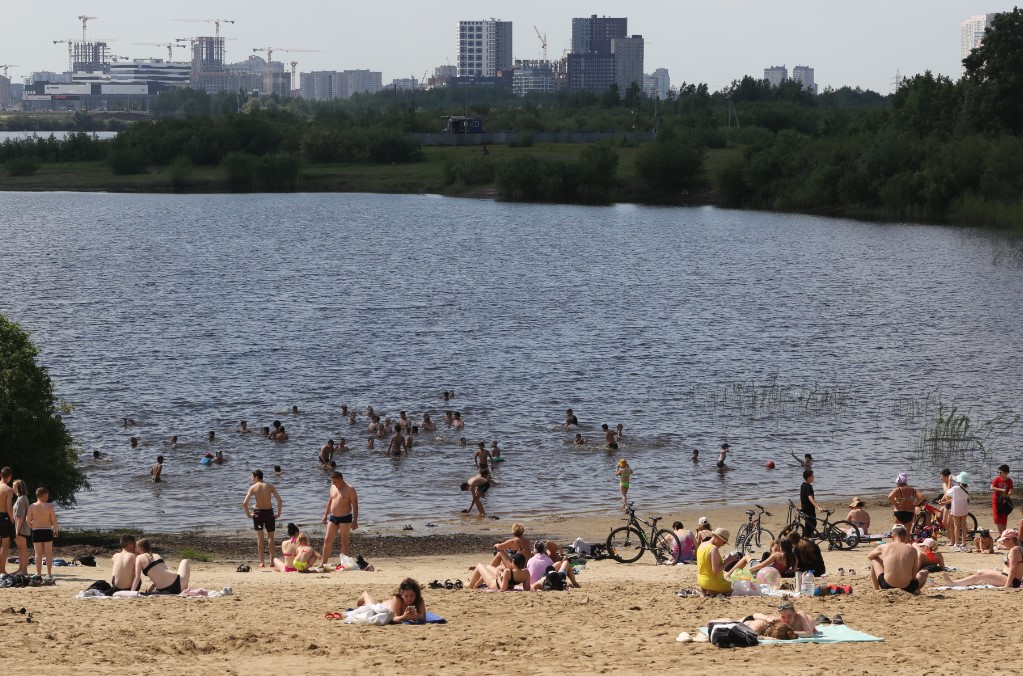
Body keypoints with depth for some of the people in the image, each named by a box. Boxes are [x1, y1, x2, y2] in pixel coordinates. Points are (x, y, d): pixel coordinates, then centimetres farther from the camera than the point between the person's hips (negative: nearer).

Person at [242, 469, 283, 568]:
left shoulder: (253, 487, -5)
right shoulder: (270, 486, -2)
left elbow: (244, 503, -12)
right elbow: (280, 501, -11)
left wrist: (248, 514, 1)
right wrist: (278, 513, -1)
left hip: (258, 512, -1)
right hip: (269, 512, 1)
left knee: (260, 537, 1)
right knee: (271, 537, 14)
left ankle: (262, 562, -4)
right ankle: (272, 560, 12)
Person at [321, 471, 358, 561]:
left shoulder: (350, 489, -10)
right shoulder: (333, 487, 9)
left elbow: (355, 505, -11)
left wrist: (355, 521, -16)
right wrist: (325, 515, 21)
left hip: (345, 518, -6)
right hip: (333, 517, 6)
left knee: (344, 541, -1)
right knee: (327, 540, 5)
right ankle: (324, 564, 13)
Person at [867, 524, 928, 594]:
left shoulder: (884, 547, 1)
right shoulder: (912, 550, 0)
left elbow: (869, 557, 23)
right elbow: (914, 576, 3)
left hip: (887, 587, -1)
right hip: (907, 588, 1)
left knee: (874, 560, 26)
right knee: (924, 572, 32)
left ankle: (876, 590, 31)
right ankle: (916, 590, 12)